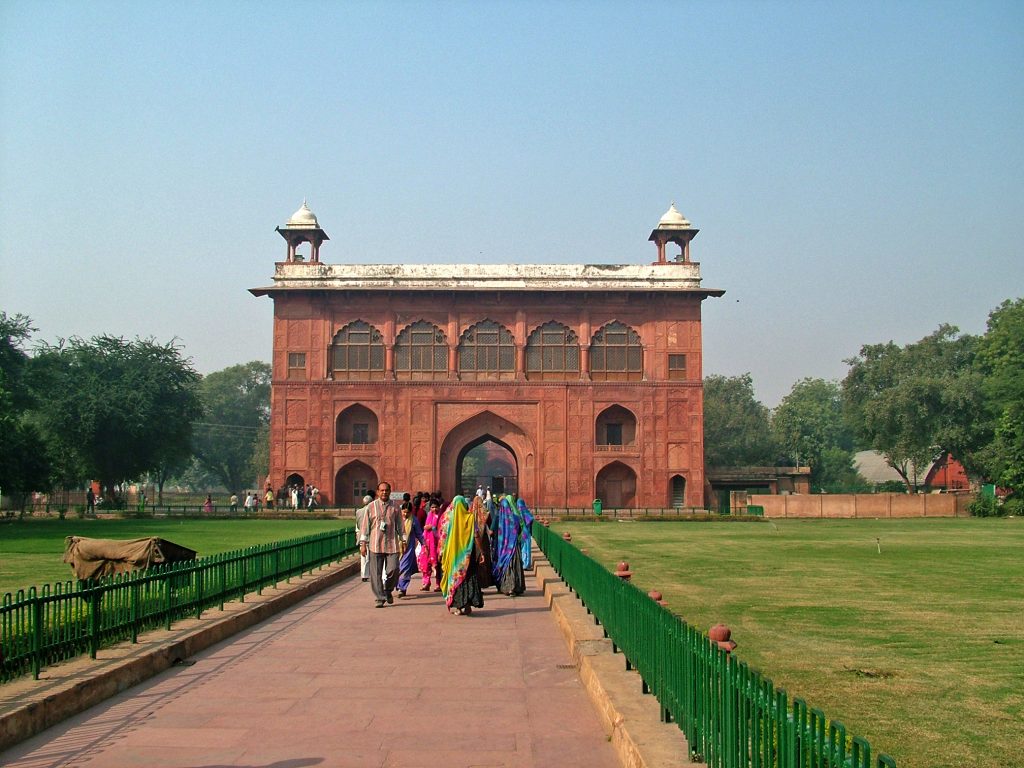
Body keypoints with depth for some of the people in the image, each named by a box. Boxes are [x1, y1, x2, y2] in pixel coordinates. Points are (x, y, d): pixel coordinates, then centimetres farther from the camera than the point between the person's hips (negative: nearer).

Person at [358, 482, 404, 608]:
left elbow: (400, 525, 13)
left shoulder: (395, 507, 7)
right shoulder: (371, 507, 5)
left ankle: (388, 590, 20)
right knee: (376, 573, -1)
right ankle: (380, 598, 7)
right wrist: (363, 544, 2)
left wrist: (402, 540, 9)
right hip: (375, 545, 0)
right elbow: (365, 525, 6)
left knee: (393, 570, -7)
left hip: (392, 544, 0)